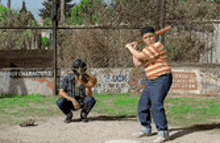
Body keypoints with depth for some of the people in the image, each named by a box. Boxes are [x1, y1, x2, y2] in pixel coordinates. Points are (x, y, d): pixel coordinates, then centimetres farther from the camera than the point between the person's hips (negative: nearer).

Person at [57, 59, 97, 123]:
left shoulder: (86, 79, -20)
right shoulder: (68, 78, -18)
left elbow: (89, 96, -29)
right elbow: (61, 93, -22)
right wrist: (72, 99, -35)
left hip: (82, 103, 0)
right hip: (70, 102, 0)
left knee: (92, 100, -31)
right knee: (60, 102, -32)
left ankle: (83, 115, -1)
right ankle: (69, 115, 2)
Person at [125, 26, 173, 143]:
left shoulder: (157, 46, -14)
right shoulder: (147, 50, 17)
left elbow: (140, 56, -20)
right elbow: (138, 65, 16)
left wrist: (129, 47, -4)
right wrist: (134, 49, 12)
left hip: (162, 80, -10)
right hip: (151, 81, 10)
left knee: (156, 105, -22)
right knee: (143, 105, 16)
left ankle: (163, 132, -21)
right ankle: (146, 129, 32)